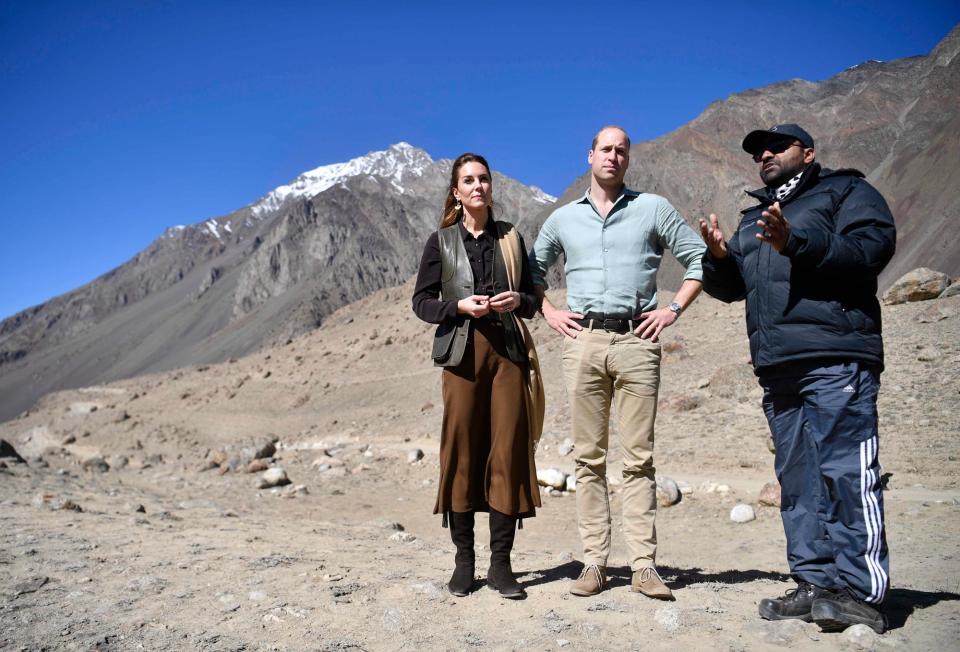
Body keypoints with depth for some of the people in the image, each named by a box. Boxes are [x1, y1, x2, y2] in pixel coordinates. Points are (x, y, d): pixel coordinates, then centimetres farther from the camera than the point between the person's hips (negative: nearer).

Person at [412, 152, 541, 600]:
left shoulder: (510, 237, 15)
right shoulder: (441, 242, 9)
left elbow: (531, 297, 16)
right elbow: (422, 301, 6)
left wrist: (518, 300, -6)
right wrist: (460, 306, -11)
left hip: (507, 351, 2)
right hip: (462, 352, -1)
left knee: (507, 453, -2)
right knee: (462, 453, -1)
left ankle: (500, 562, 7)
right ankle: (464, 560, 11)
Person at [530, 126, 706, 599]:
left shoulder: (653, 208, 9)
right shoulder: (563, 218, 16)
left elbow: (699, 259, 11)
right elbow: (532, 269, 27)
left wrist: (674, 309, 1)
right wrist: (548, 312, 12)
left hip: (636, 342, -2)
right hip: (583, 342, 2)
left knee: (638, 458, -2)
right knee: (589, 458, 2)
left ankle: (643, 566, 3)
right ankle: (594, 563, 8)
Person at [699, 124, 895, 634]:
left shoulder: (846, 190, 10)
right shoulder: (753, 219, 29)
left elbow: (873, 246, -8)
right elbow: (728, 286, 23)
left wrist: (797, 243, -18)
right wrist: (718, 256, 2)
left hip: (835, 360, -7)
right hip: (777, 368, 7)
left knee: (845, 471, -11)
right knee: (797, 478, 6)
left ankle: (859, 592, -8)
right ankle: (817, 583, 12)